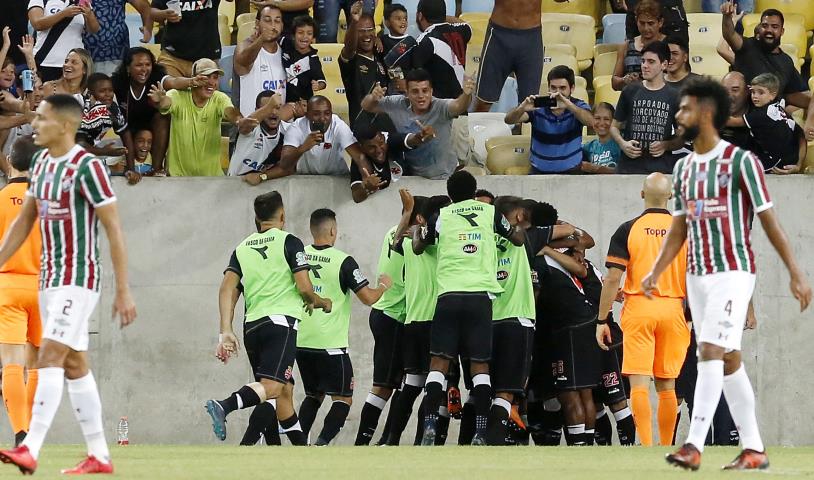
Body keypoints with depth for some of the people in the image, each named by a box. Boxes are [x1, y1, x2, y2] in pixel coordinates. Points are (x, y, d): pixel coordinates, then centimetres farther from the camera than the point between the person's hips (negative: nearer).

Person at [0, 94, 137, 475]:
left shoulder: (86, 167, -15)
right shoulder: (41, 163, 10)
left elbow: (114, 229, -15)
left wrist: (123, 291, -16)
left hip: (78, 279, -9)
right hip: (50, 279, 9)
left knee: (49, 357, -17)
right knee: (74, 365, 9)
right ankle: (99, 457, 14)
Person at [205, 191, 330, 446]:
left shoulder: (242, 248, 16)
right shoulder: (289, 242, 2)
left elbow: (227, 289, 5)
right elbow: (304, 287, -5)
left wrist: (226, 332, 2)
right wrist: (320, 302, 16)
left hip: (251, 326, 6)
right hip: (281, 320, -6)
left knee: (284, 391, 15)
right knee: (271, 387, -19)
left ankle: (303, 447, 18)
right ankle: (224, 405, -42)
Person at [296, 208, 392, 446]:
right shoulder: (343, 261, -11)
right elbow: (368, 298, -11)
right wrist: (383, 285, 10)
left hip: (301, 342, 5)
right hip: (330, 343, -5)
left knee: (313, 395, 21)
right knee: (343, 399, 2)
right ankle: (322, 443, -16)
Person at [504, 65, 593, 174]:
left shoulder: (579, 106, -2)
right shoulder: (538, 106, -2)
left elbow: (590, 121, -25)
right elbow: (509, 120, -14)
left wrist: (568, 105, -42)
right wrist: (522, 108, -38)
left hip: (571, 170, -1)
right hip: (539, 171, 1)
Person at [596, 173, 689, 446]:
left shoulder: (628, 230, -3)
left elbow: (613, 279, -7)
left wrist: (602, 321, -1)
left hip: (638, 307, -2)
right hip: (673, 308, 2)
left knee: (639, 382, -4)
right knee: (666, 385, 9)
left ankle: (646, 446, -14)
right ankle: (666, 448, 13)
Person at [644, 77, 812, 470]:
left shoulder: (741, 162, -9)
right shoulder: (684, 168, 12)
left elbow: (769, 220, -8)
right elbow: (679, 229, 15)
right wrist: (656, 272, 3)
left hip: (732, 273, -7)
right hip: (697, 275, 7)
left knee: (710, 352, -17)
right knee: (728, 361, 9)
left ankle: (694, 446, -23)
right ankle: (754, 451, 13)